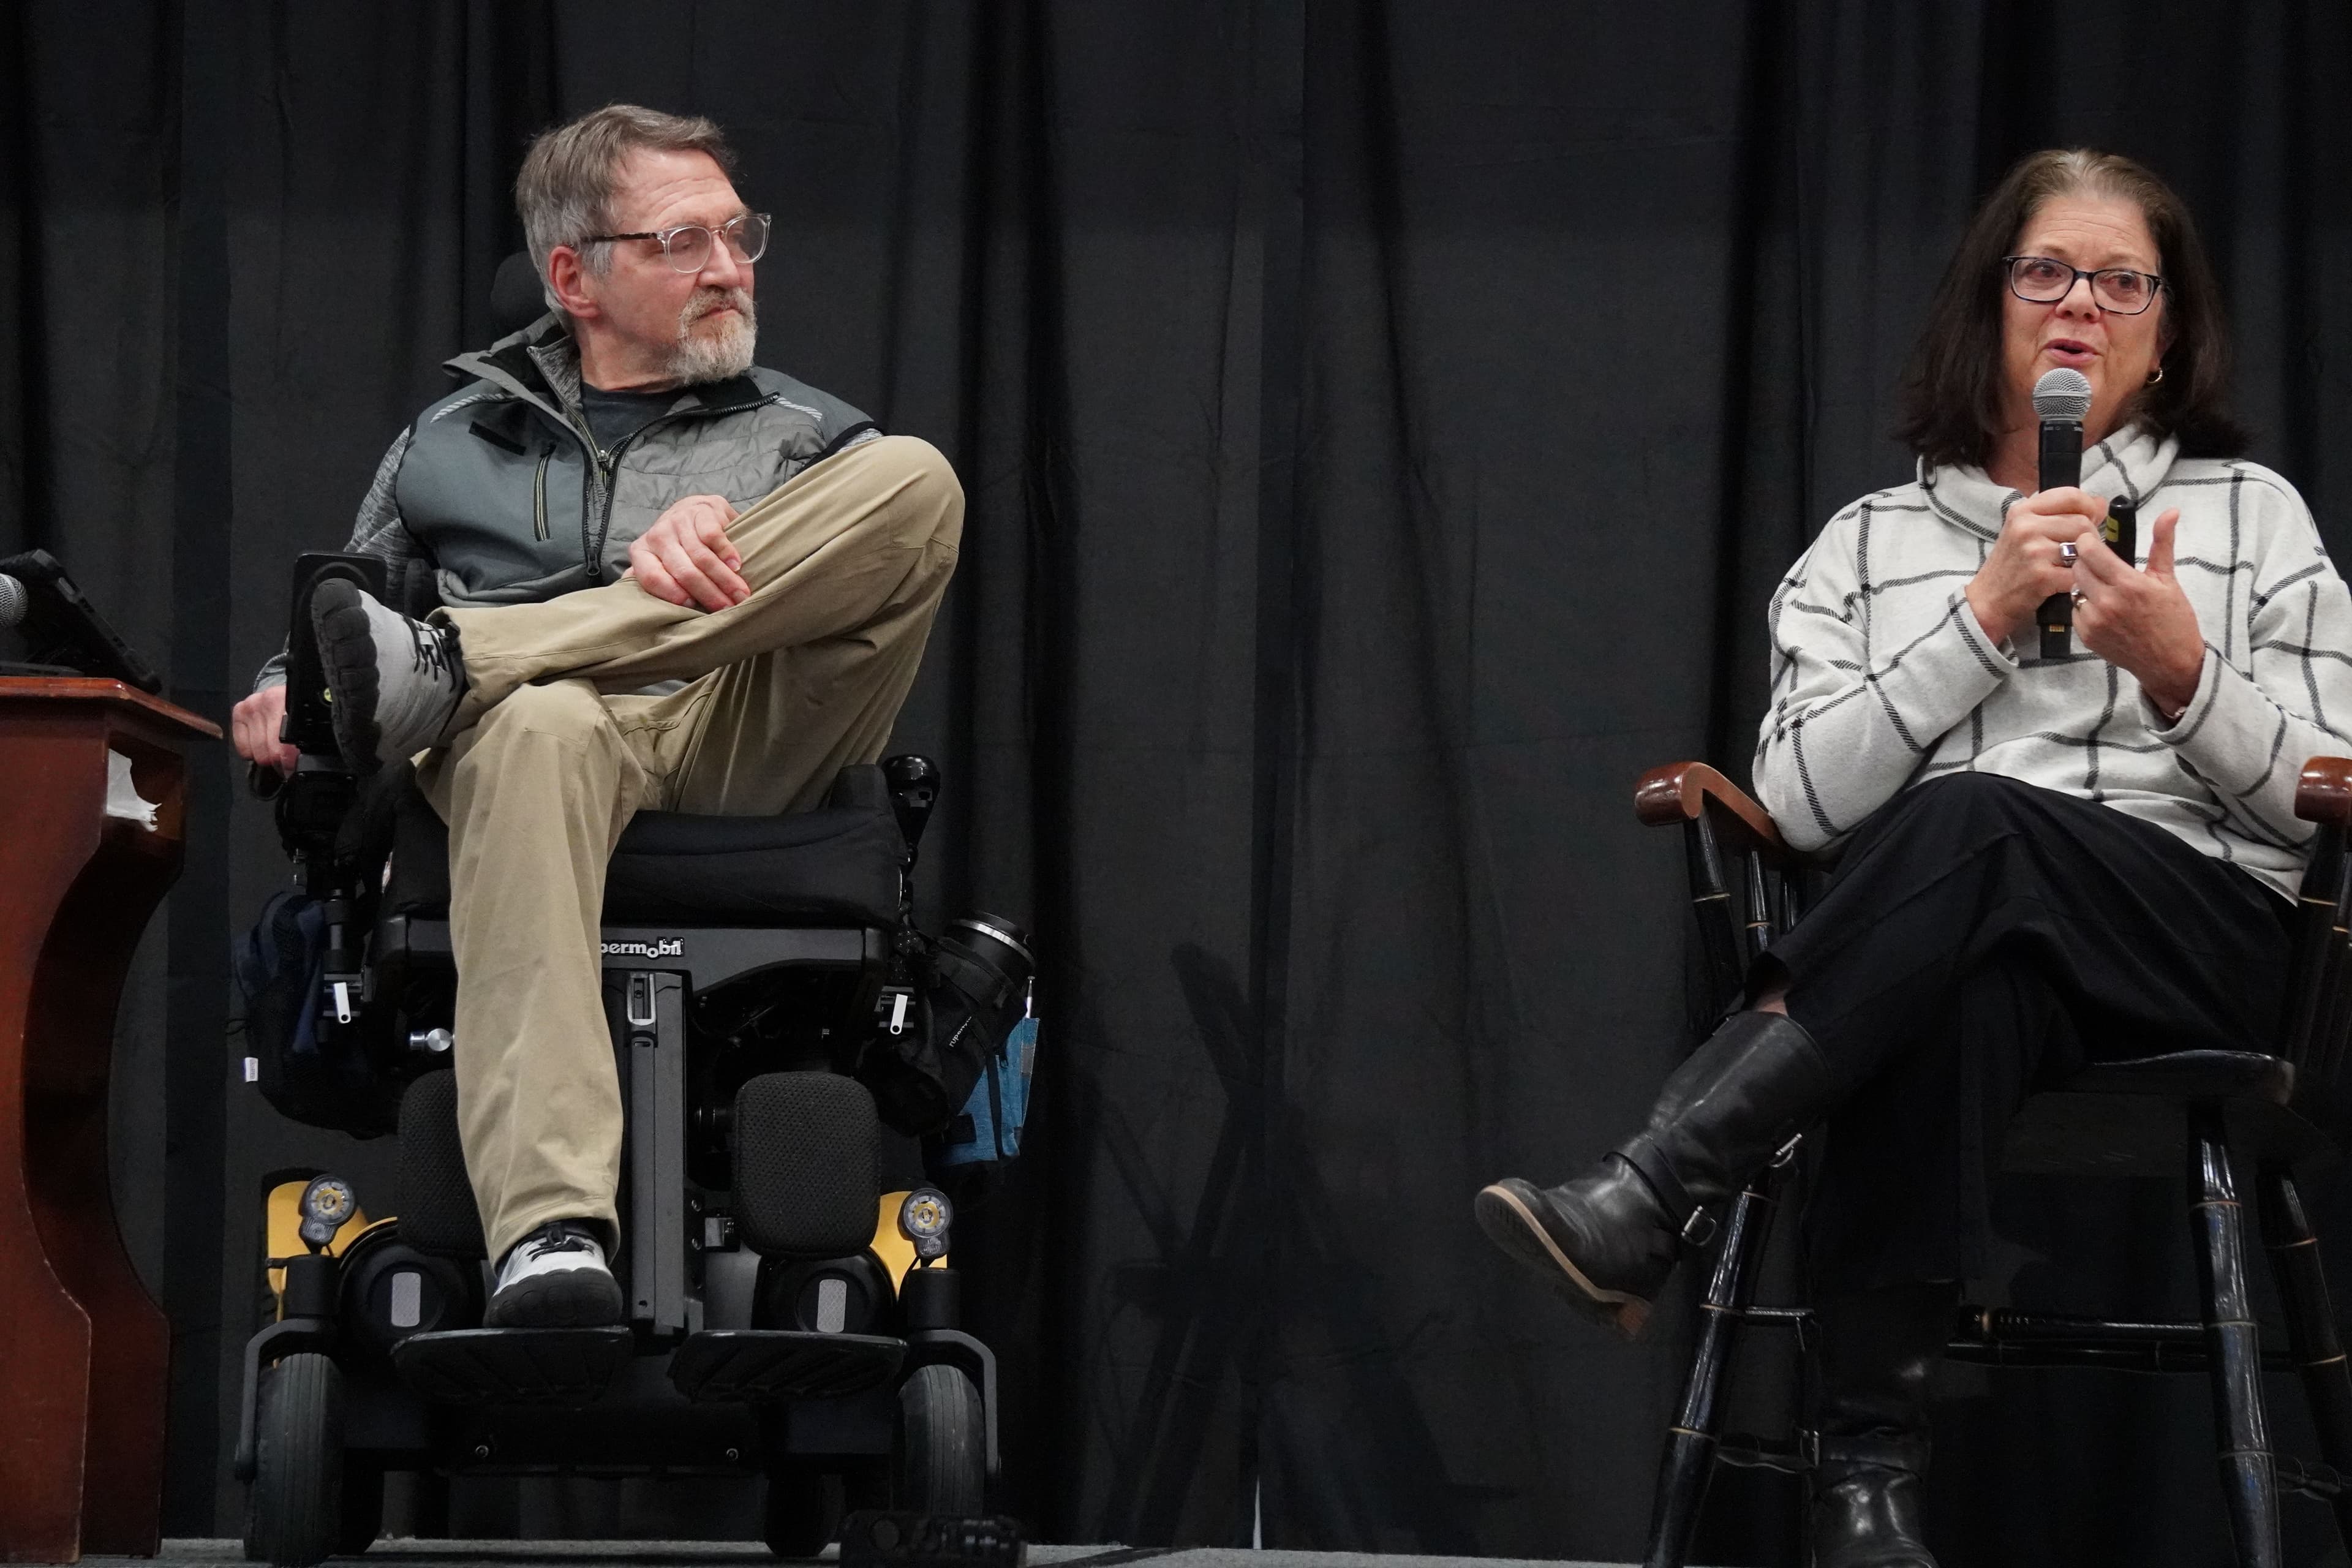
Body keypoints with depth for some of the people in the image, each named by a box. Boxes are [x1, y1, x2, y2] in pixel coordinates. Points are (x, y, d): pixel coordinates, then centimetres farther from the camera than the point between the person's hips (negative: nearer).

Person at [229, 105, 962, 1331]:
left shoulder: (805, 435, 27)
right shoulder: (451, 445, 30)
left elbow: (882, 529, 5)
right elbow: (344, 605, 27)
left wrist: (721, 520, -17)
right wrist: (284, 692, 1)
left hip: (750, 754, 1)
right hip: (555, 744, -1)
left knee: (917, 481, -24)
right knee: (538, 725, -43)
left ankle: (444, 664, -28)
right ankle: (550, 1237, -59)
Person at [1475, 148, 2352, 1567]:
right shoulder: (1870, 545, 20)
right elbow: (1804, 798, 4)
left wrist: (2182, 672, -8)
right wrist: (1986, 615, -4)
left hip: (2198, 942, -1)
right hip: (1943, 945, 1)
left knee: (1970, 823, -37)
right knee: (1956, 1000, -42)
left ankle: (1645, 1207, -45)